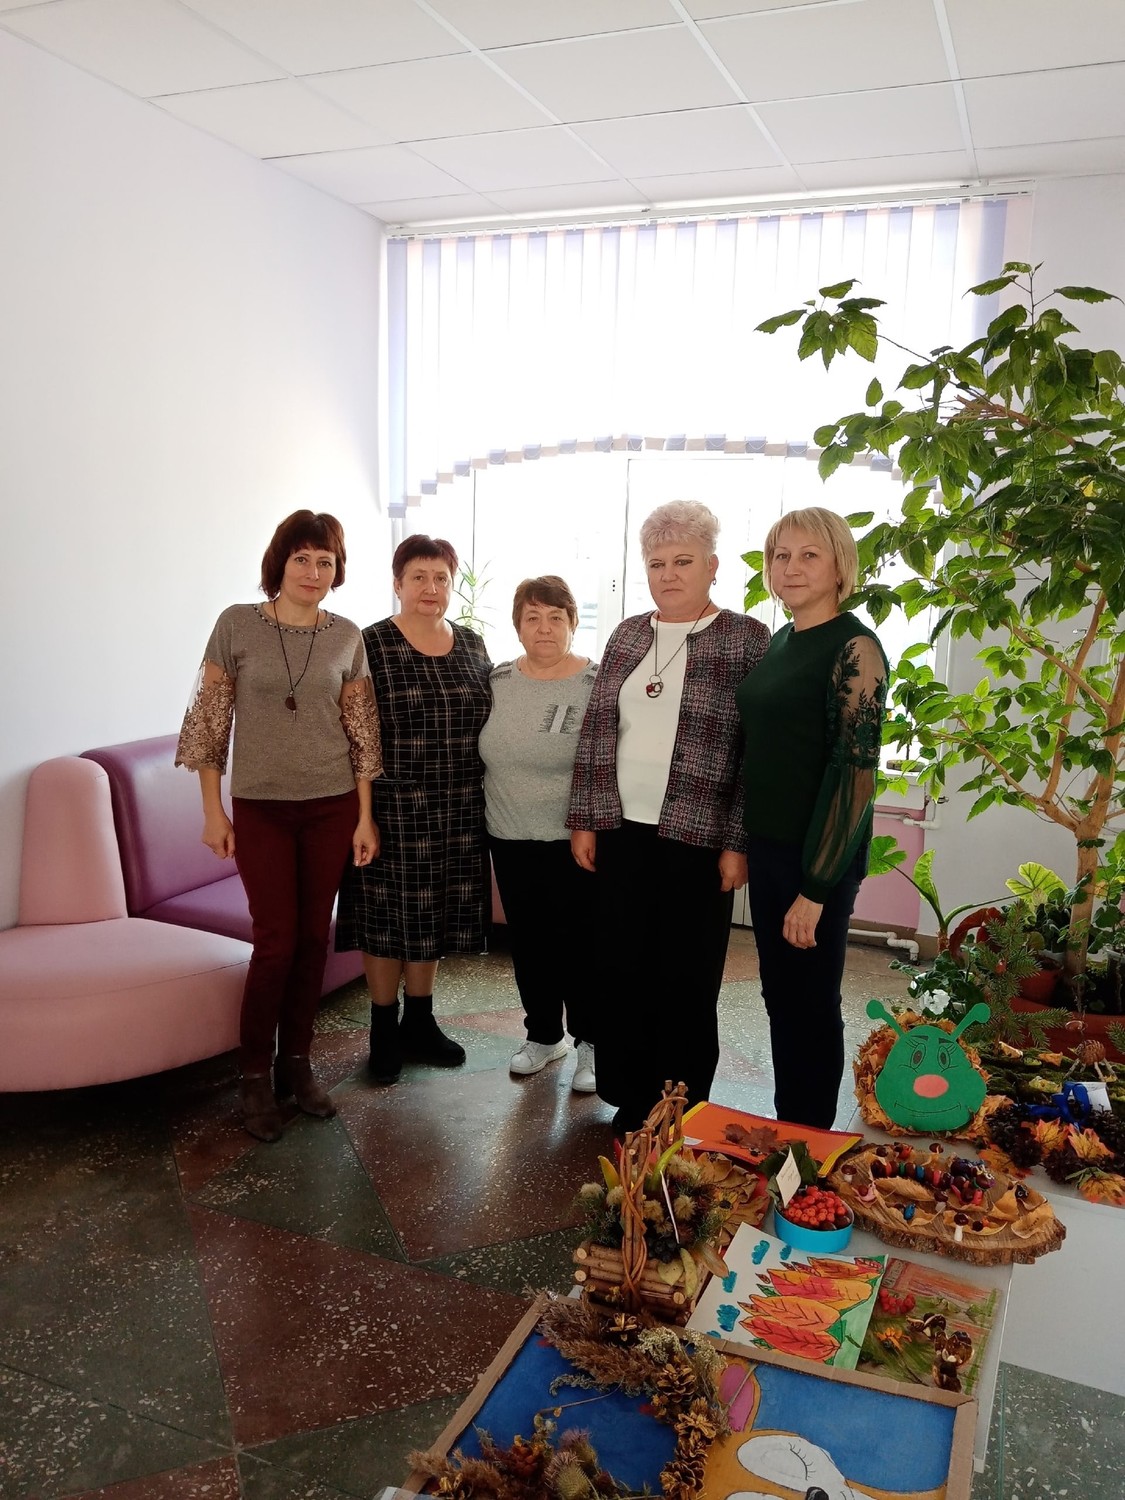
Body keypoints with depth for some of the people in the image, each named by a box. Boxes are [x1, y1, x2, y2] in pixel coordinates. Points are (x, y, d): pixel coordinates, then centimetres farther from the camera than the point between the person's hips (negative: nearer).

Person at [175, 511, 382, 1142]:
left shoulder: (348, 637, 2)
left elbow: (363, 733, 4)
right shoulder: (237, 624, -4)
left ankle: (297, 1062, 24)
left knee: (313, 937, 7)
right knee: (276, 939, -3)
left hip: (332, 806, 2)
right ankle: (256, 1075, 15)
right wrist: (213, 809, -3)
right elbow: (209, 719, -1)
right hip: (260, 807, -2)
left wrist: (365, 816, 1)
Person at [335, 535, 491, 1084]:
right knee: (389, 916, 5)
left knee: (434, 916, 14)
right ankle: (384, 1032, 21)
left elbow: (489, 724, 13)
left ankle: (419, 1022, 30)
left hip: (456, 810, 5)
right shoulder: (372, 645, -6)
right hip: (394, 806, -4)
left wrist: (484, 801, 10)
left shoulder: (472, 645, 8)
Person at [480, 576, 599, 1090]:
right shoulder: (498, 680, 4)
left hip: (574, 842, -4)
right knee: (528, 942, 15)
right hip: (510, 840, 5)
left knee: (579, 944, 5)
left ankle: (590, 1044, 22)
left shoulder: (598, 684, -10)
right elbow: (482, 754, 13)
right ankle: (543, 1035, 33)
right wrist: (483, 820, 11)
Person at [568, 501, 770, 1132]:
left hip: (697, 837, -4)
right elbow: (595, 733, 11)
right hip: (621, 831, 4)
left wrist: (738, 843, -11)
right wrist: (584, 820, 7)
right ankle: (630, 1099, 27)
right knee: (623, 968, 9)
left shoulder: (747, 640, -4)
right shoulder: (628, 635, 11)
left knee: (686, 980, 5)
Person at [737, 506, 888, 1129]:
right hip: (766, 845, 7)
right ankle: (784, 1131, 32)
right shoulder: (779, 642, 10)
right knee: (779, 996, 16)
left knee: (810, 1004, 6)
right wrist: (744, 843, 12)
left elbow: (856, 768, -18)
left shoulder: (854, 646, -13)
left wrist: (816, 888, -20)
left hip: (817, 858, -7)